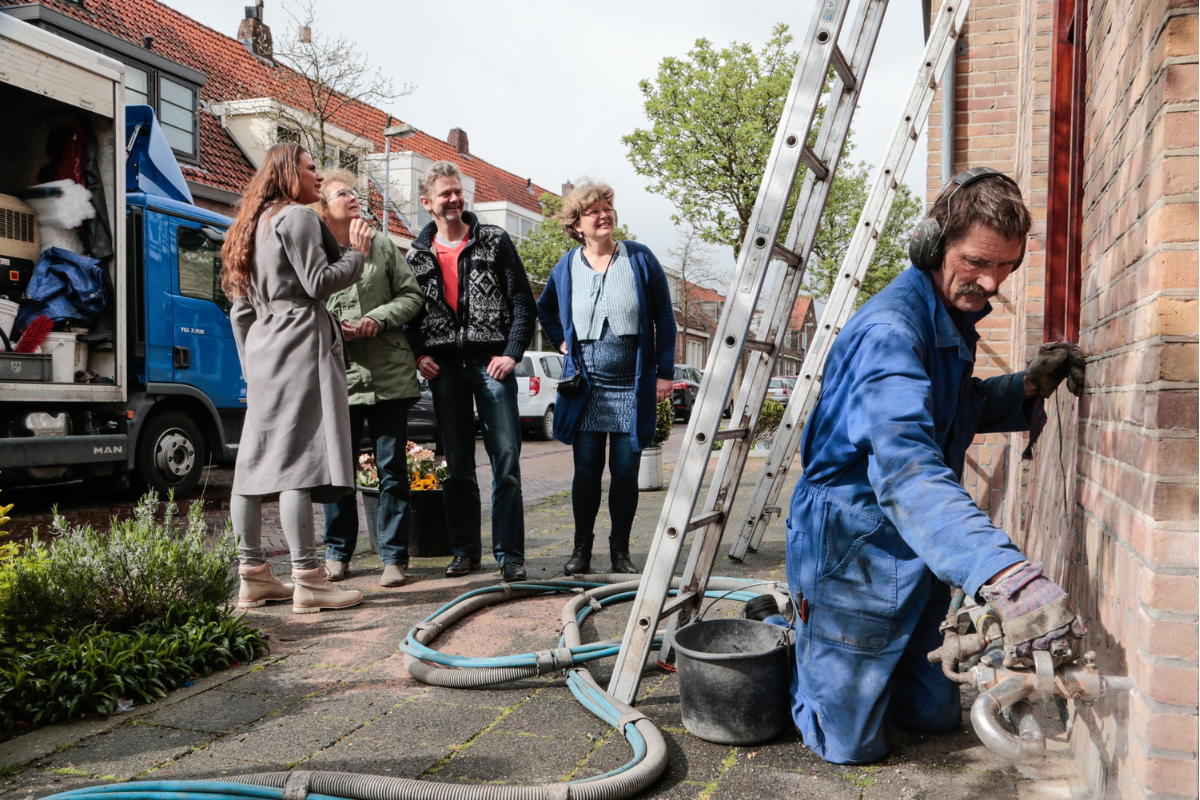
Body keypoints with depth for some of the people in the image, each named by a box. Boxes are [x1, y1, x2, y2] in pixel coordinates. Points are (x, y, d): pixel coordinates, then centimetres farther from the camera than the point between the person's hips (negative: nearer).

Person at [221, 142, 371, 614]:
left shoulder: (253, 225, 24)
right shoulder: (297, 216, -3)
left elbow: (240, 309, 22)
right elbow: (318, 281, -13)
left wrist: (251, 367, 23)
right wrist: (357, 253, 2)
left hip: (264, 347, 10)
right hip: (300, 343, -9)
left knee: (256, 461, 7)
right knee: (299, 460, -13)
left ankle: (252, 576, 13)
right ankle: (307, 581, -13)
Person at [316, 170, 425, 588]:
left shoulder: (382, 246, 10)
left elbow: (412, 295, 8)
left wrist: (379, 318, -8)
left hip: (388, 374, 1)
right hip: (338, 377, 0)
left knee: (392, 468, 2)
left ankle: (394, 557, 11)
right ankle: (337, 552, 23)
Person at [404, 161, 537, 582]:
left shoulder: (495, 241, 5)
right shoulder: (417, 254, 11)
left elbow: (523, 303, 2)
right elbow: (408, 311, 17)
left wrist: (511, 353, -7)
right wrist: (418, 355, 2)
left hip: (491, 362, -2)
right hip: (445, 367, 3)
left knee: (506, 457, -6)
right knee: (457, 464, 8)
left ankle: (510, 554, 1)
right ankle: (465, 550, 19)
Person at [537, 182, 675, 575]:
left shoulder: (640, 259, 0)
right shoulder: (566, 268, 6)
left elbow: (664, 318, 2)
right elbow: (545, 311, 25)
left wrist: (665, 372, -3)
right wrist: (562, 342, 9)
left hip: (633, 385, -1)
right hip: (586, 385, 1)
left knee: (625, 469, 3)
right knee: (586, 468, 2)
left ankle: (620, 549, 17)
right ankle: (582, 547, 16)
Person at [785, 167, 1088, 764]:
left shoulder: (955, 318, 6)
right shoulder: (890, 330, -28)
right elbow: (907, 469, -44)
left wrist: (1029, 385, 1)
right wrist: (1005, 574, -57)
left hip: (918, 554, 9)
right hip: (853, 551, -9)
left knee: (935, 714, 20)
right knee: (851, 743, 5)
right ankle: (792, 630, 31)